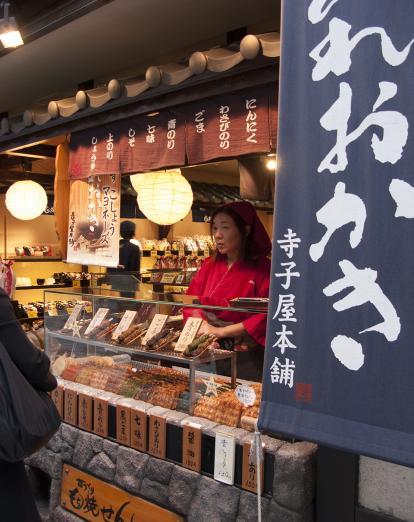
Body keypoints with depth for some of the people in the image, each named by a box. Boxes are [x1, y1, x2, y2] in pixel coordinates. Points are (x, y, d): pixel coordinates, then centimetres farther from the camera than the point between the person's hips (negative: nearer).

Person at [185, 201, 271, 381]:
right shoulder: (209, 265, 8)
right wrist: (204, 328, -14)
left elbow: (265, 316, -15)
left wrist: (221, 331, -17)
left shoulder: (262, 268, -8)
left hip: (244, 358, -4)